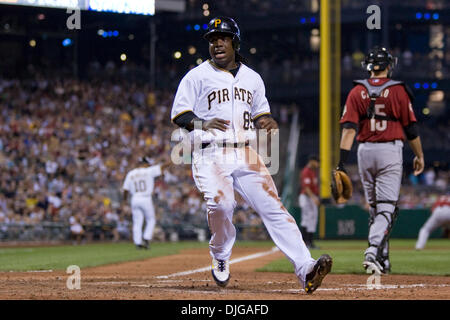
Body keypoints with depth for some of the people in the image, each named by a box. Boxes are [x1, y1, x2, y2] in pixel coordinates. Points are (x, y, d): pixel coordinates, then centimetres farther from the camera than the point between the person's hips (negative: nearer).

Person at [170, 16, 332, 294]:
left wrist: (267, 122, -1)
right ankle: (221, 255, 3)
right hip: (210, 156, -3)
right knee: (220, 205, -28)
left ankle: (305, 270, -23)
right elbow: (179, 114, 0)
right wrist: (202, 123, -21)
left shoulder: (252, 78, 17)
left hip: (246, 155, 3)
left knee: (273, 206, -12)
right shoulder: (197, 76, 4)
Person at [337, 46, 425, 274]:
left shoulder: (357, 92, 2)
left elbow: (349, 128, -7)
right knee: (387, 207, -6)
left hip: (365, 152, 3)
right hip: (390, 152, -3)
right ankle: (373, 251, -27)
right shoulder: (398, 91, -3)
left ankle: (383, 260, 17)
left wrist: (342, 161, -10)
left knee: (375, 207, 15)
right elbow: (411, 128, -1)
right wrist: (419, 155, 12)